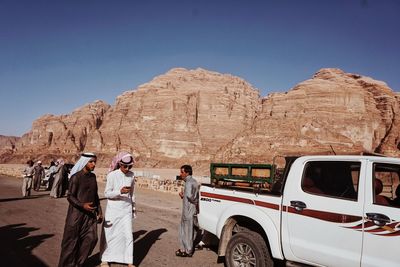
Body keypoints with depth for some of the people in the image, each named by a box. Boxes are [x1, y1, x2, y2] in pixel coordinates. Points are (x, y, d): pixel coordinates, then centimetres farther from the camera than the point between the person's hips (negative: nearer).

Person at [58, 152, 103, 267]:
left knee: (91, 238, -1)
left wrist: (99, 212, 13)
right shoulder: (76, 177, -12)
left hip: (90, 213, 5)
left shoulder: (93, 176, 7)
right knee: (72, 240, 6)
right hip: (76, 213, -5)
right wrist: (82, 205, -29)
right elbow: (70, 196, -14)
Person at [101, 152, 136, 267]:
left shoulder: (131, 175, 1)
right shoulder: (112, 175, -12)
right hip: (113, 208, -3)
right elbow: (107, 193, -12)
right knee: (109, 234, 10)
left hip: (126, 209, 3)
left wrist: (133, 206, 19)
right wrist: (120, 191, -28)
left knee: (128, 235, 0)